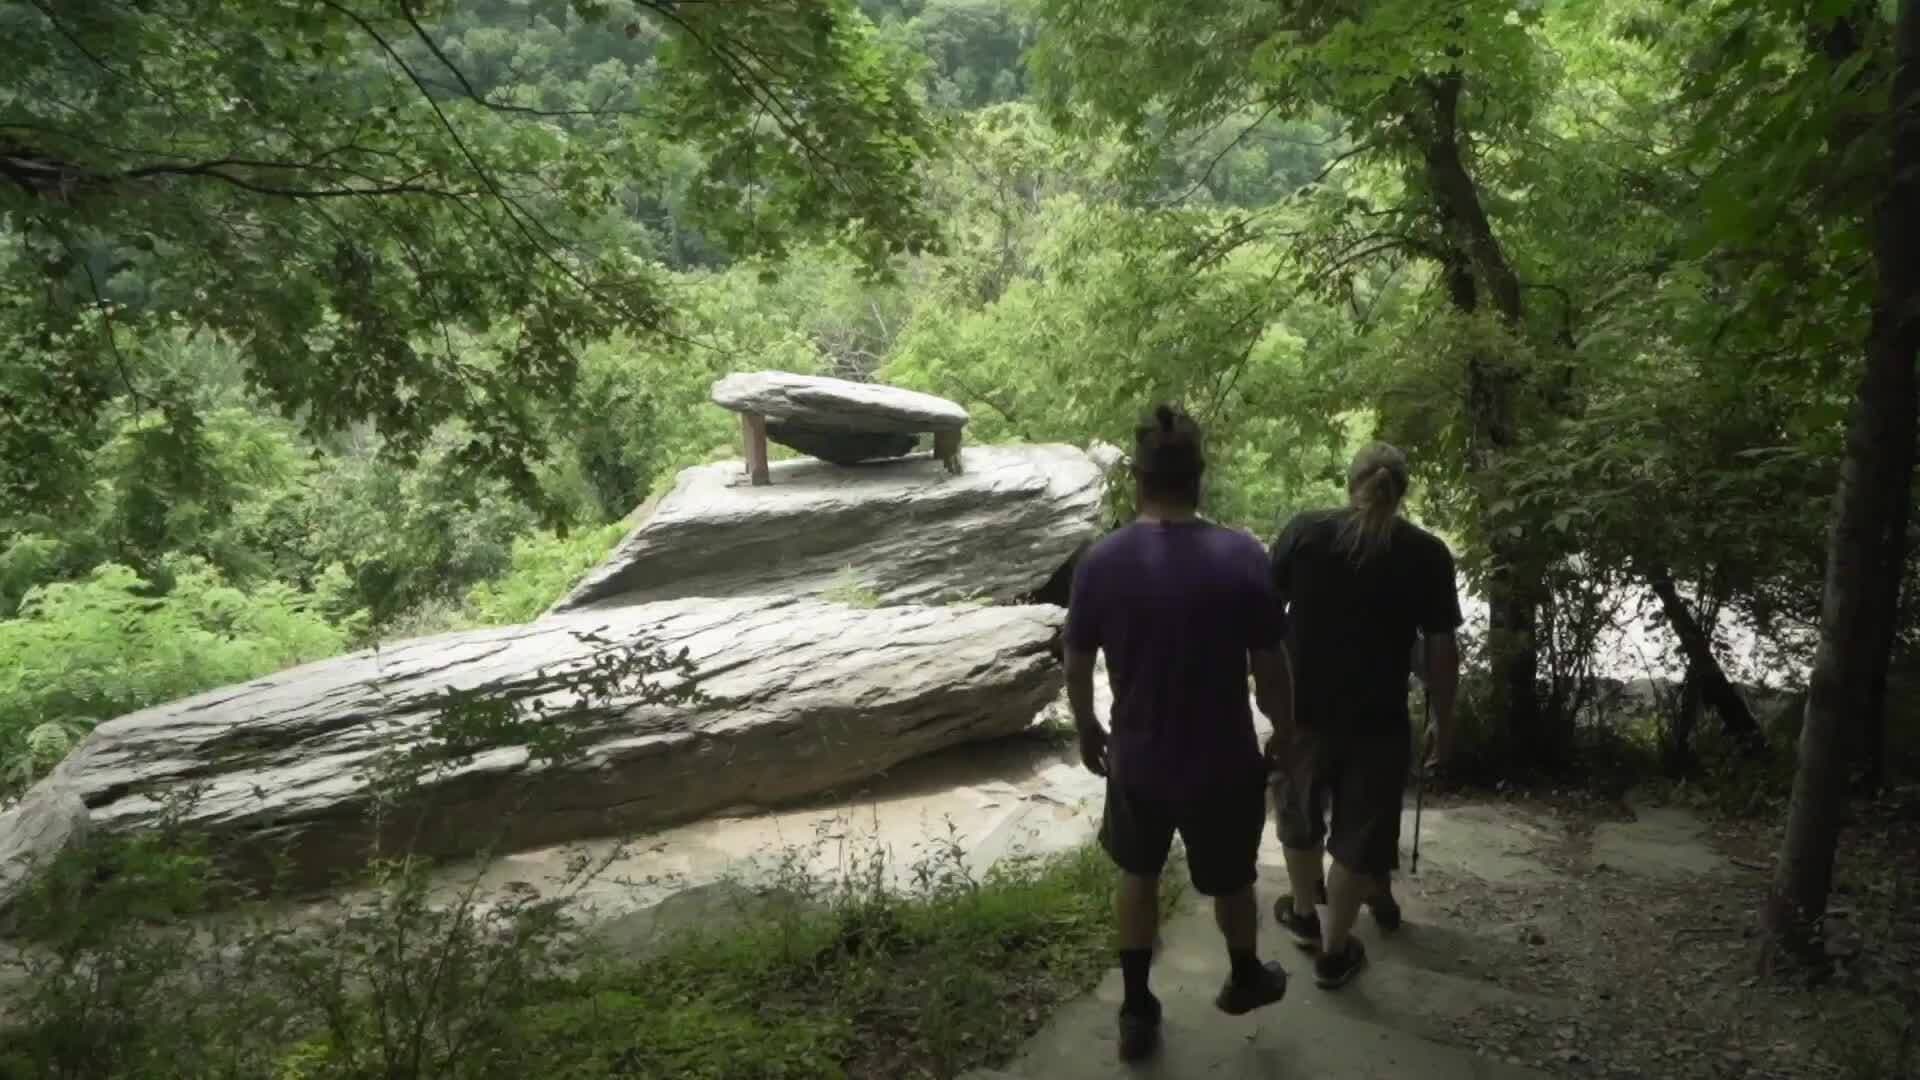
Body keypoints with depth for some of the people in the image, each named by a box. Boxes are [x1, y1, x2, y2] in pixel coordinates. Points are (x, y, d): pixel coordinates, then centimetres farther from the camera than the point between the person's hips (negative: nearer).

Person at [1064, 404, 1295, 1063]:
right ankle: (1245, 980, 50)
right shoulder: (1243, 558, -19)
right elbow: (1270, 669, -11)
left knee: (1138, 874, 25)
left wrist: (1086, 729, 15)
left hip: (1137, 760, 1)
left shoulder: (1102, 562, -14)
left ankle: (1137, 1011, 34)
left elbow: (1077, 665, -3)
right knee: (1230, 879, 24)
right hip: (1222, 762, -1)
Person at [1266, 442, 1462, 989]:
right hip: (1377, 719, -1)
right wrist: (1443, 721, 8)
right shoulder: (1427, 554, -5)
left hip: (1302, 708, 1)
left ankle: (1304, 913, 42)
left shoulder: (1303, 531, -5)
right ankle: (1334, 951, 23)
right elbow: (1441, 650, -4)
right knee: (1359, 830, 13)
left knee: (1300, 812, 23)